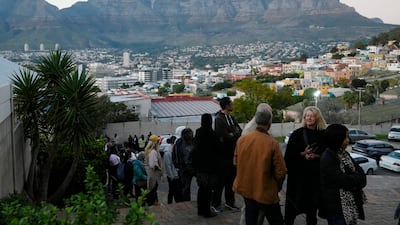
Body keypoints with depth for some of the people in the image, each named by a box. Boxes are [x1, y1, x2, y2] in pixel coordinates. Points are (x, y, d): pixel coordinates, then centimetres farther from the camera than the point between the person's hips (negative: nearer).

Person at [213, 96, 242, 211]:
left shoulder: (231, 118, 13)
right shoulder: (219, 119, -14)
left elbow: (240, 132, 9)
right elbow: (224, 136, -24)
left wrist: (232, 135, -10)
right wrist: (235, 135, -8)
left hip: (232, 154, 8)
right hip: (224, 155, -8)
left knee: (231, 179, 14)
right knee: (221, 180, 1)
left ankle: (229, 202, 25)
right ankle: (216, 203, 13)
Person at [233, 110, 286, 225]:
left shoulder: (241, 139, -8)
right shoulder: (272, 143, -21)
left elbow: (236, 162, 6)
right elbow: (280, 171, -16)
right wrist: (277, 187, 4)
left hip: (246, 188, 5)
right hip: (266, 192, -5)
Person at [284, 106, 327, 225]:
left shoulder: (323, 135, 4)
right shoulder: (297, 134, 2)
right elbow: (288, 154, 0)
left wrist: (316, 156, -14)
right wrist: (302, 154, -15)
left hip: (316, 174, 1)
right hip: (299, 173, -1)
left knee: (312, 202, 10)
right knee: (293, 203, 0)